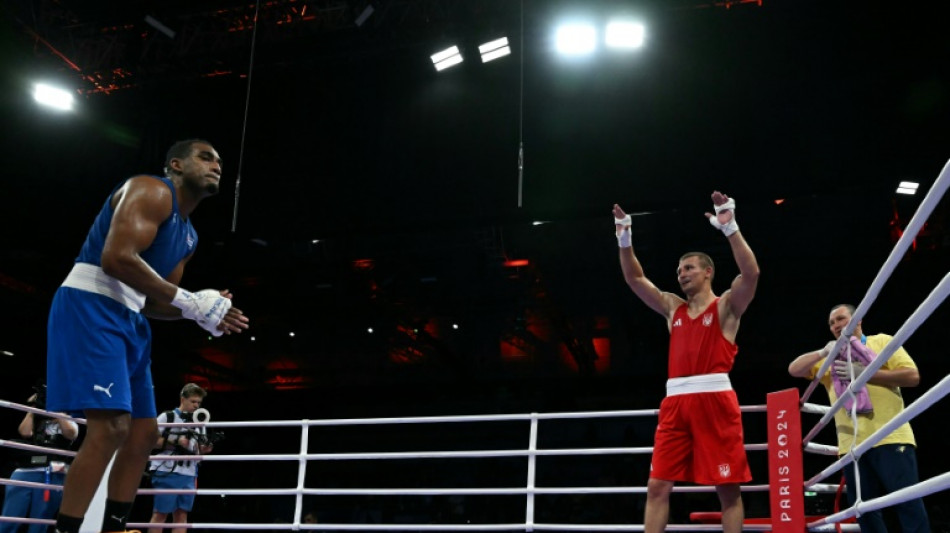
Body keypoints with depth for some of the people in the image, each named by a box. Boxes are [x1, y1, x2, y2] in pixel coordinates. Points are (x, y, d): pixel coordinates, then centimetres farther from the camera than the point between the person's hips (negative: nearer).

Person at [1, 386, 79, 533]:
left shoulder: (70, 422, 19)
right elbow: (24, 432, 3)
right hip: (24, 471, 2)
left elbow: (71, 433, -4)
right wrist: (32, 409, 10)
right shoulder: (37, 421, 23)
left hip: (52, 475, -2)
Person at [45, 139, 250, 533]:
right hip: (91, 306, -10)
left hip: (130, 320, 10)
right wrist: (191, 302, -19)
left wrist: (201, 314, 2)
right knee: (112, 426, -20)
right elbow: (116, 258, -23)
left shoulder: (189, 236, 20)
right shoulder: (152, 190, -8)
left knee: (143, 433, 9)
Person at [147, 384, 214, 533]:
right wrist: (176, 441, -14)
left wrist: (206, 448, -4)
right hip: (167, 472, -5)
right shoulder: (167, 417, 0)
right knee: (160, 514, -3)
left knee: (182, 514, 3)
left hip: (189, 475, 5)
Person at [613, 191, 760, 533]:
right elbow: (635, 279, 18)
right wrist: (625, 239, 6)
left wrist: (730, 228, -20)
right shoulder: (673, 308, 20)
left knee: (727, 487, 0)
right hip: (676, 402, 5)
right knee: (657, 486, 1)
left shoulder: (727, 305, 6)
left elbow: (751, 273, -12)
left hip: (714, 399, -5)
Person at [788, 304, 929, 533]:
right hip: (852, 445, 4)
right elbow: (794, 370, 9)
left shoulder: (882, 341, 9)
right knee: (865, 512, 4)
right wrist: (822, 353, -9)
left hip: (890, 438, -4)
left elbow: (912, 376, -3)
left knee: (908, 504, -7)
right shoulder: (830, 358, 20)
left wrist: (863, 373, -12)